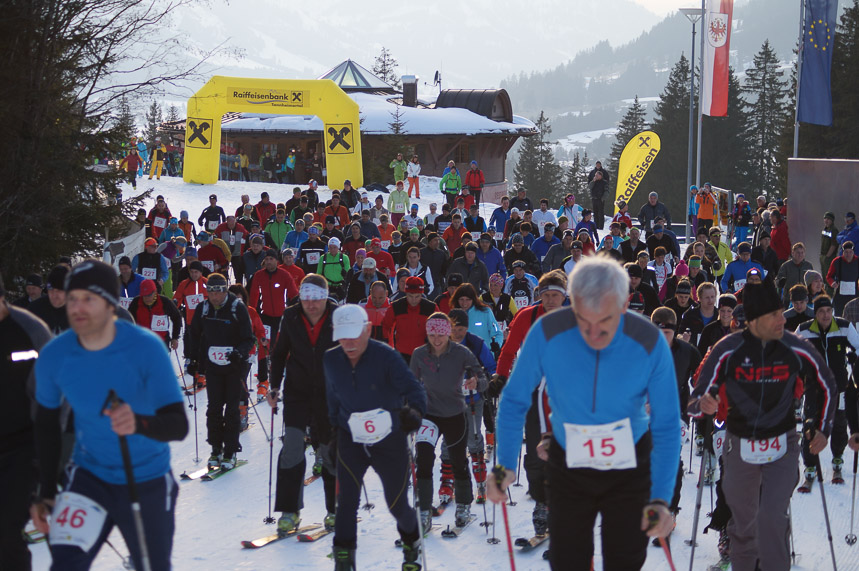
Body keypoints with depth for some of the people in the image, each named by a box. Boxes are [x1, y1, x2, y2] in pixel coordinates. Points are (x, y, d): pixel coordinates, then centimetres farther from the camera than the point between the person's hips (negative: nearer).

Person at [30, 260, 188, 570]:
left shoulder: (147, 348, -22)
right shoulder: (53, 356, -13)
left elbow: (178, 425, -25)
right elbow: (47, 424, 4)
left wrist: (140, 423, -46)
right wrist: (45, 493, 7)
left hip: (148, 482, -1)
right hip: (89, 475, 1)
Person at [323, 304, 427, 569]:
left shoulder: (386, 356, -18)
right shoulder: (331, 360, -3)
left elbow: (413, 387, -25)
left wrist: (414, 410, -45)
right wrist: (335, 430, 17)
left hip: (390, 440, -3)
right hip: (351, 440, 3)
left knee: (396, 503, 6)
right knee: (347, 500, -14)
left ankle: (411, 542, 36)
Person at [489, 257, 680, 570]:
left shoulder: (650, 343, -22)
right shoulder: (548, 333, -22)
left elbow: (666, 426, -17)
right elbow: (514, 400, -10)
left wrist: (661, 498, -26)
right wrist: (505, 464, -22)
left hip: (630, 466, -1)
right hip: (567, 467, 1)